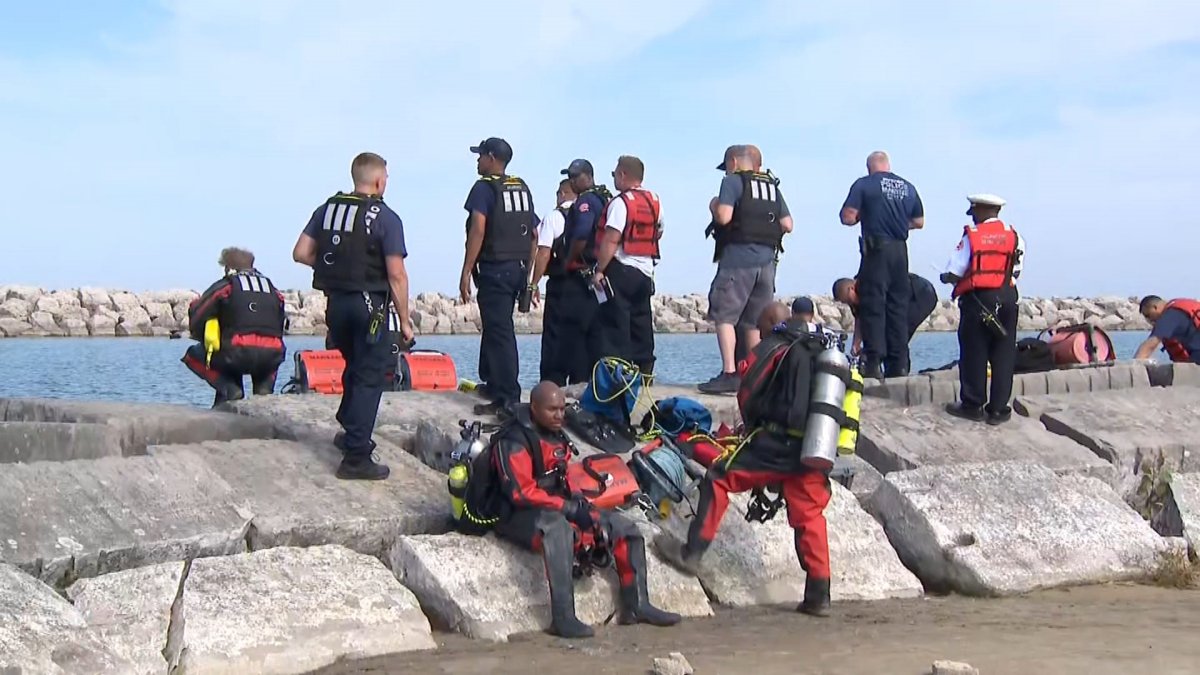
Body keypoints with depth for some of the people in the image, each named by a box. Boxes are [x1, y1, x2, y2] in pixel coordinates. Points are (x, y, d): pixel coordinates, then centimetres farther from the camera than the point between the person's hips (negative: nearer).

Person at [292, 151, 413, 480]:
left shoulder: (327, 209, 6)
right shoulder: (386, 218, -11)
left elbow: (301, 253, 3)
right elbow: (396, 275, -14)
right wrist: (404, 319, -7)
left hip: (336, 301, 6)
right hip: (369, 303, -6)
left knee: (356, 367, 25)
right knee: (370, 376, 0)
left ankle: (350, 432, 35)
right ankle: (356, 457, -2)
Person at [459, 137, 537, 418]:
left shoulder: (484, 188, -8)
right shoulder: (522, 188, 14)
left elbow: (478, 230, -18)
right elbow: (534, 235, 15)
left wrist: (466, 273, -17)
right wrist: (528, 274, 22)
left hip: (494, 268, -8)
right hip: (518, 269, 8)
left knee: (499, 332, -8)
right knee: (497, 326, 21)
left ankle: (508, 400, -11)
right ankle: (492, 383, 33)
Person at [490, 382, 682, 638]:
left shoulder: (556, 436, 13)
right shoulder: (514, 442, -15)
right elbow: (522, 494, -22)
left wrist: (580, 504, 1)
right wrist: (569, 508, -21)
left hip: (557, 509, 9)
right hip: (521, 516, -9)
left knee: (626, 529, 4)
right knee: (557, 527, -43)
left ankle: (637, 605, 10)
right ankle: (563, 618, -44)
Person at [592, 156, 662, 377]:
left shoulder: (621, 202, -13)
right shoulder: (655, 201, 10)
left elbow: (611, 239, -20)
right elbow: (658, 233, 20)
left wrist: (599, 270, -18)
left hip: (620, 268, -7)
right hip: (646, 269, 7)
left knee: (616, 322, -5)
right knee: (641, 321, 12)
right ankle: (645, 370, 14)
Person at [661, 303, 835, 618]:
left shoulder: (768, 350, -1)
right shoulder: (821, 350, 19)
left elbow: (747, 397, 0)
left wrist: (755, 430, 18)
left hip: (776, 444, -6)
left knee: (719, 478, 8)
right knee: (809, 517, 12)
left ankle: (691, 552, 8)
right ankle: (818, 596, 11)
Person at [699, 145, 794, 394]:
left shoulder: (733, 181, -2)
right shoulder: (772, 186, 16)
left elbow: (724, 216, -15)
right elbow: (787, 225, 12)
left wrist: (713, 206, 6)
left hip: (738, 257, -6)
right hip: (767, 259, 7)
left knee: (725, 317, -5)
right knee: (754, 322, 11)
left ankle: (729, 374, -15)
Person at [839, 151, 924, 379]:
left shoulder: (864, 184, -2)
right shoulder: (908, 187, 12)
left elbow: (848, 217, -8)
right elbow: (919, 222, 17)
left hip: (876, 249, -5)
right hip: (901, 250, 5)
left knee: (872, 305, -3)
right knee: (898, 305, 9)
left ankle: (874, 362, -9)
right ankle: (899, 364, 9)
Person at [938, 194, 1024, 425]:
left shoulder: (972, 235, -4)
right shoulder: (1013, 235, 4)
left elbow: (953, 273, -5)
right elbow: (1015, 271, 2)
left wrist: (946, 277, 17)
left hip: (977, 298, -3)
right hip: (1007, 298, 3)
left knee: (974, 353, 5)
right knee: (1003, 354, 6)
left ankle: (972, 405, 8)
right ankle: (998, 409, 6)